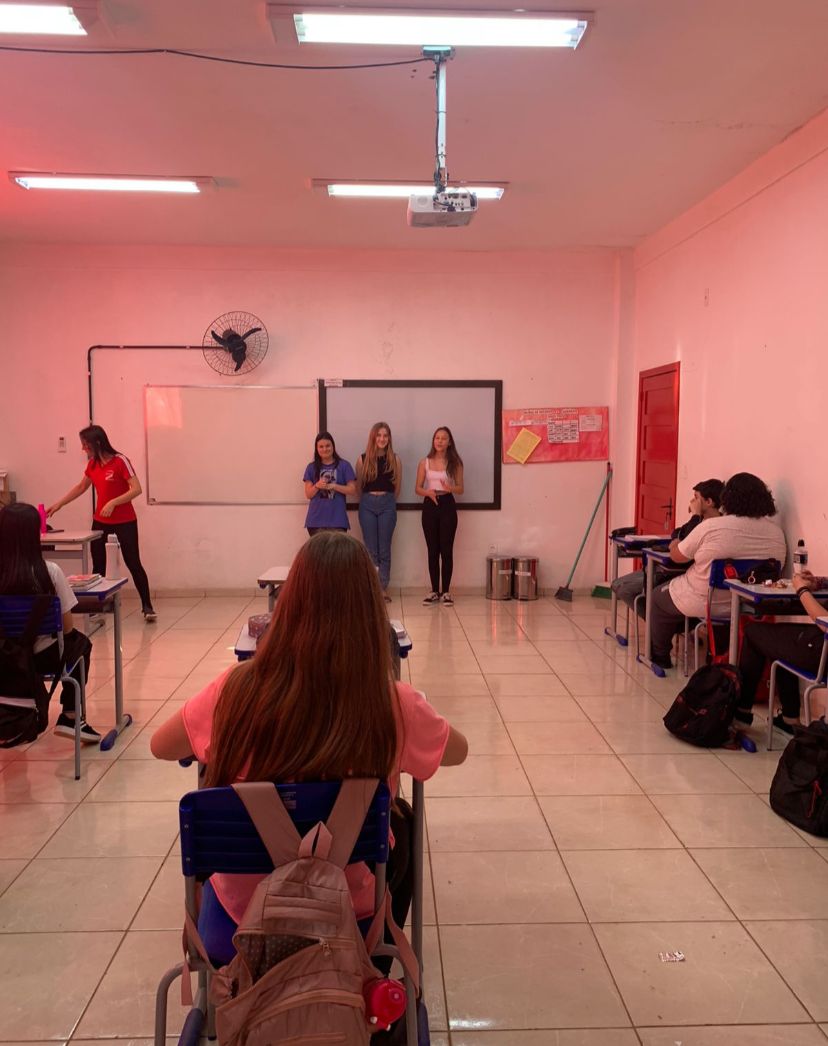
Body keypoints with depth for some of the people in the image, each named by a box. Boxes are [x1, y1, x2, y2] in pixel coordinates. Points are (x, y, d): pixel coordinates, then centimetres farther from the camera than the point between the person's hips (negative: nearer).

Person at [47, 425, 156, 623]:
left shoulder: (120, 461, -15)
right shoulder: (92, 464, 4)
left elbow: (136, 489, -20)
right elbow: (80, 487, 19)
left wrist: (113, 503, -27)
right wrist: (58, 504, 18)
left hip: (124, 522, -6)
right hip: (100, 521, 6)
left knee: (133, 563, -4)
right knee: (98, 565, 7)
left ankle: (147, 606, 3)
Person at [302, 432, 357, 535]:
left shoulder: (344, 465, 4)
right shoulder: (312, 467, 9)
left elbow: (352, 489, 0)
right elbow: (308, 494, 8)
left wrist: (334, 486, -13)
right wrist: (317, 486, -13)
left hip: (337, 520, -2)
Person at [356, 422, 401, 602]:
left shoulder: (395, 460, 3)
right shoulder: (363, 460, 2)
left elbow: (397, 487, 11)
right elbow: (358, 486, 9)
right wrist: (367, 500, 11)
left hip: (387, 504, 0)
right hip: (367, 504, 0)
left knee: (385, 550, 2)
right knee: (371, 550, 3)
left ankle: (383, 587, 8)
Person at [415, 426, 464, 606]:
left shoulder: (455, 463, 2)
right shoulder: (425, 462, 4)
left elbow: (461, 489, 2)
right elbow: (417, 488, 4)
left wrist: (450, 488, -19)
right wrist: (428, 492, -17)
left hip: (447, 505, -1)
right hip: (429, 506, 1)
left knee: (446, 550, -1)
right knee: (432, 550, 5)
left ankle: (446, 591, 7)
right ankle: (435, 591, 12)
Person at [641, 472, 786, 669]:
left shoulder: (711, 526, -20)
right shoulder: (777, 531, -7)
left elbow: (676, 556, -7)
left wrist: (674, 545, 18)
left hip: (705, 603, -5)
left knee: (658, 597, 25)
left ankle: (660, 656, 35)